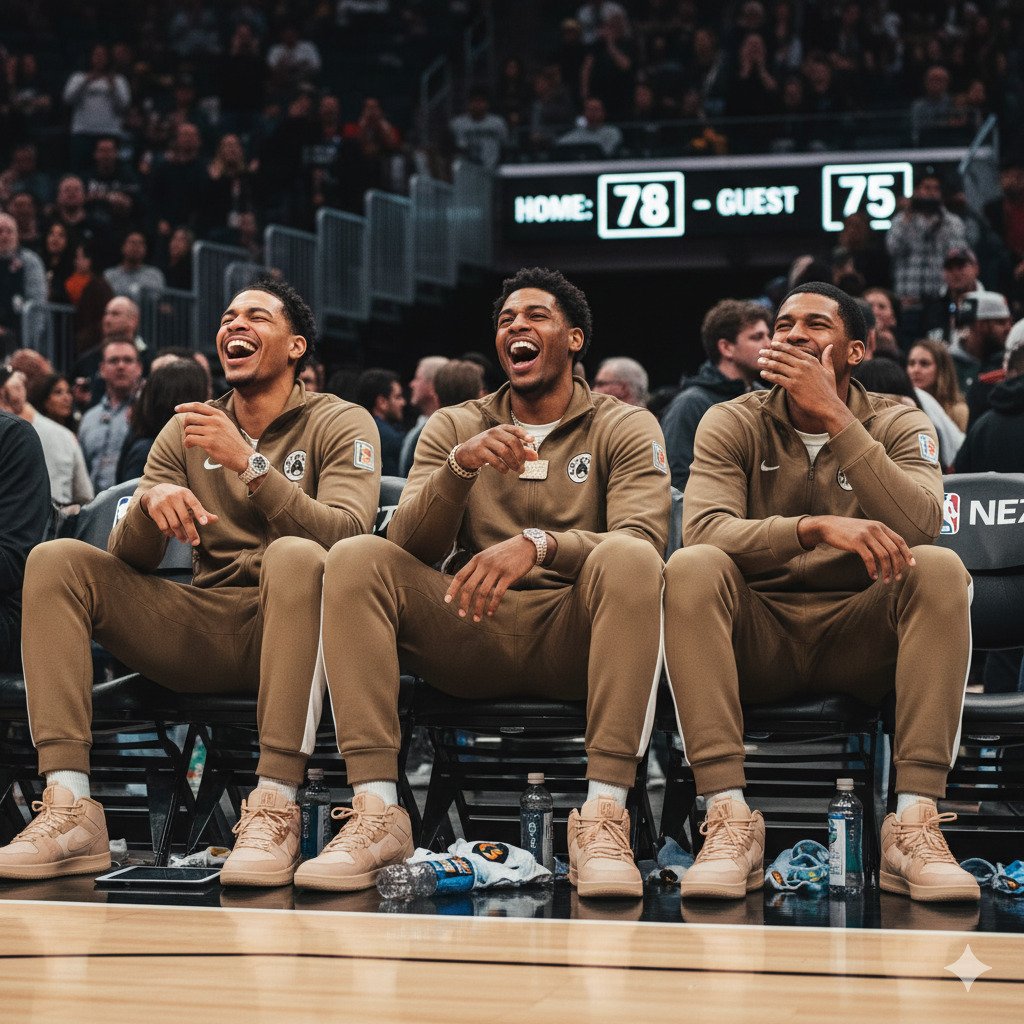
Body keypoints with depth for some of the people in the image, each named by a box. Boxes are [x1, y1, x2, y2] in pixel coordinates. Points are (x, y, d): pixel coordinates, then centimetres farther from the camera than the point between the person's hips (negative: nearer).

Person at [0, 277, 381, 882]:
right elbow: (129, 560, 7)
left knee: (292, 556, -36)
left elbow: (346, 537, -16)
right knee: (56, 560, -13)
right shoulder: (187, 431, 15)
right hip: (203, 633, 4)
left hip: (289, 627, -4)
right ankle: (70, 811, -27)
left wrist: (247, 463, -24)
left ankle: (275, 809, -39)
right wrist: (149, 501, -16)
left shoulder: (340, 424, 3)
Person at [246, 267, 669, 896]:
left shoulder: (625, 428, 9)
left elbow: (643, 541, -10)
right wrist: (459, 467, -17)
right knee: (355, 558, -21)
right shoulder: (455, 428, 17)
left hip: (571, 638, -2)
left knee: (628, 557, -33)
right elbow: (412, 549, 3)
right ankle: (377, 813, -28)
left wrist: (536, 544, -28)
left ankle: (604, 816, -37)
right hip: (469, 637, 3)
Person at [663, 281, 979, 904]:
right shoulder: (733, 424, 3)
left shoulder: (899, 425, 4)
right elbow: (704, 530, -17)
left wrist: (835, 417, -23)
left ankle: (915, 823, -32)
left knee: (940, 567, -27)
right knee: (691, 567, -29)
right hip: (760, 639, 0)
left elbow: (920, 527, -18)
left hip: (860, 639, 0)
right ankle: (729, 817, -35)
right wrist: (819, 527, -34)